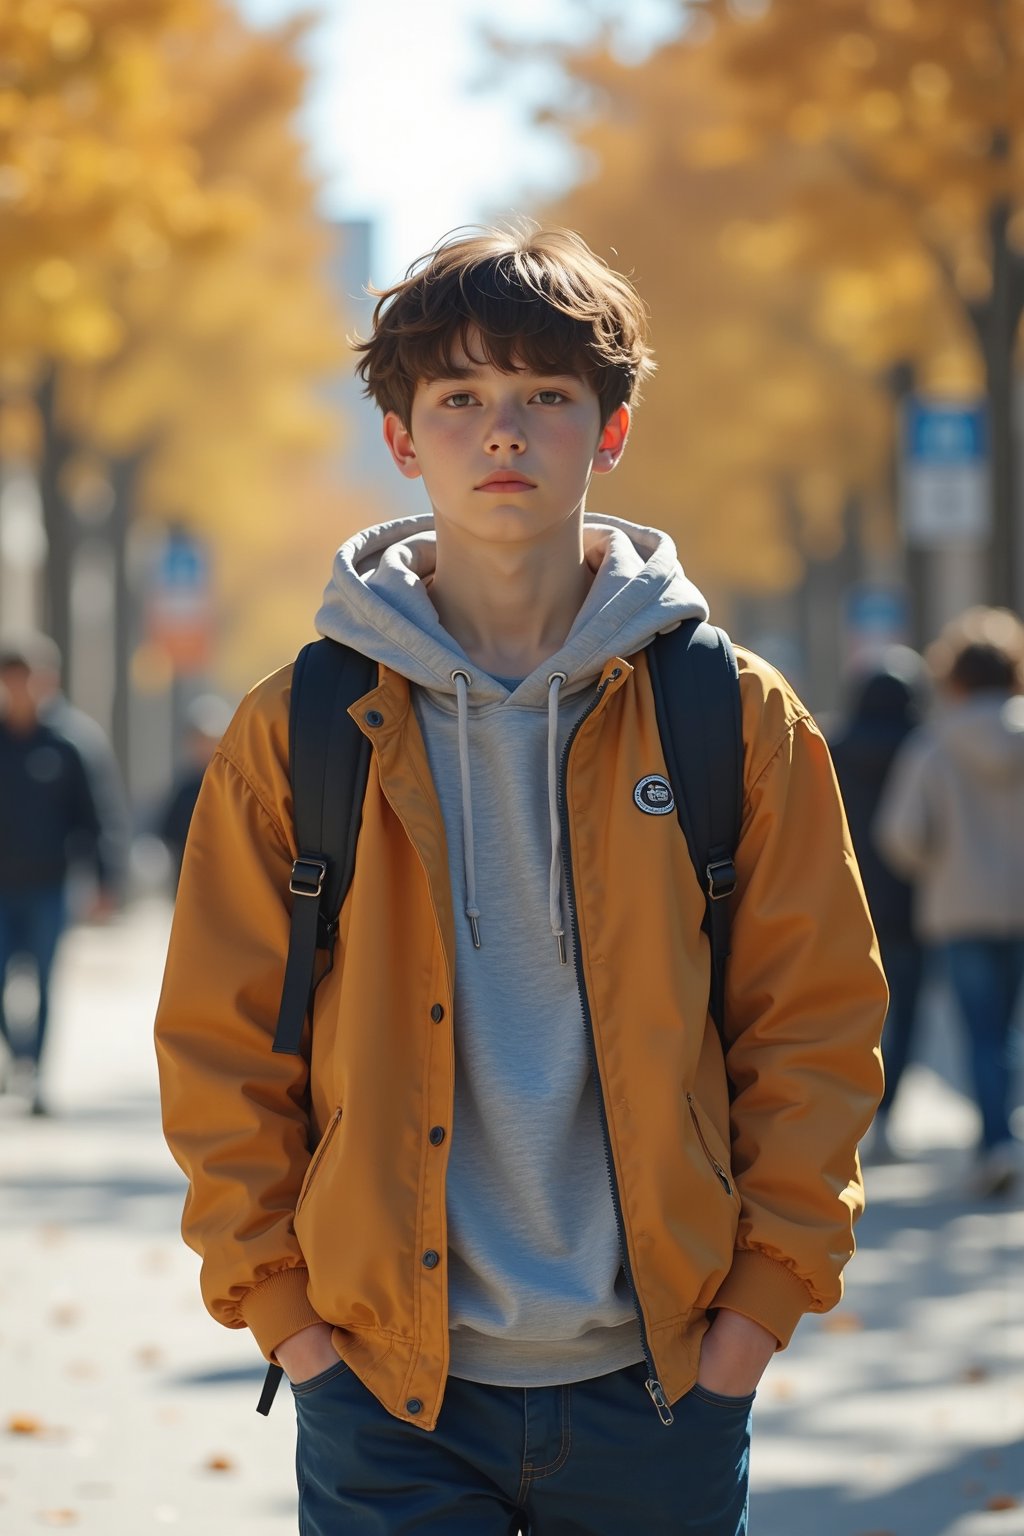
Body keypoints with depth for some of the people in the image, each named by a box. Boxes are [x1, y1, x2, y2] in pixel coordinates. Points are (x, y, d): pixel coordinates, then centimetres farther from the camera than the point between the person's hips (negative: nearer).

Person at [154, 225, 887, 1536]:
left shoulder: (737, 718, 2)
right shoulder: (295, 736, 1)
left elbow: (818, 1027, 5)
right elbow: (220, 1045, 4)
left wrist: (761, 1298, -1)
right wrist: (281, 1308, -2)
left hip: (659, 1380, 1)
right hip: (387, 1391, -1)